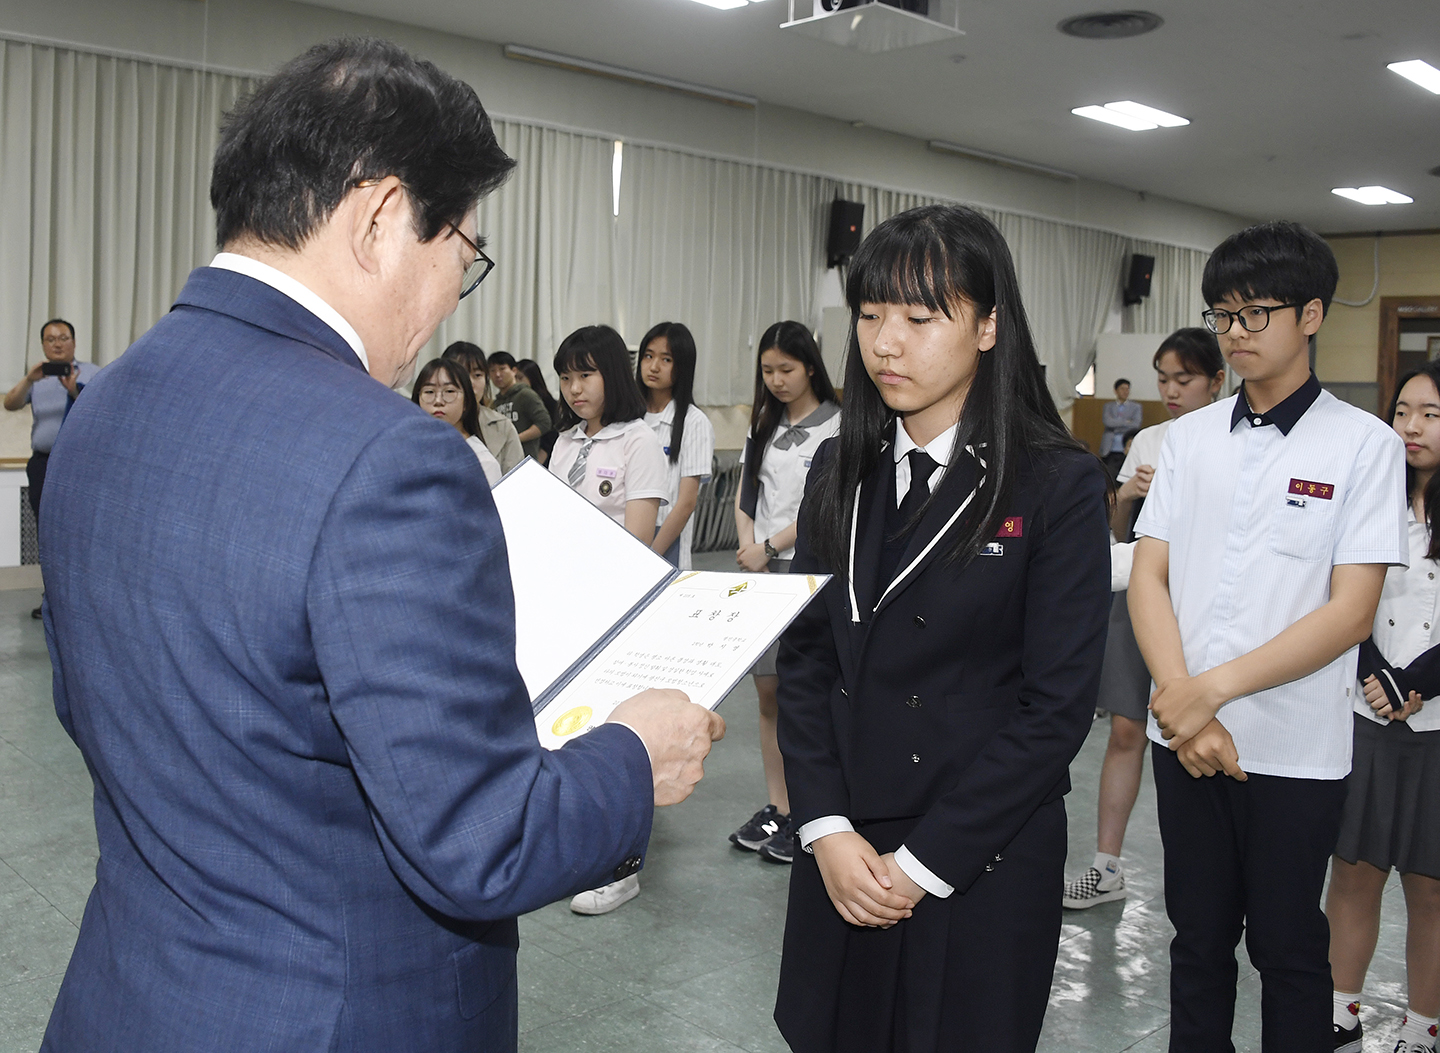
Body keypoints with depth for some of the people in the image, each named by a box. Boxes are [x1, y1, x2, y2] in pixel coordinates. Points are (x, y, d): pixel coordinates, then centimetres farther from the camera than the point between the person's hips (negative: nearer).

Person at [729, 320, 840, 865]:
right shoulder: (764, 425, 14)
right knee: (768, 692, 8)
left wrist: (770, 546, -12)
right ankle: (776, 808, 17)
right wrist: (748, 548, -3)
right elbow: (745, 494, 14)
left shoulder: (838, 425, -5)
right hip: (762, 569, 6)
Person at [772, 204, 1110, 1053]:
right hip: (843, 851, 4)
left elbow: (1058, 703, -12)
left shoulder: (1059, 484, -10)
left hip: (983, 862, -4)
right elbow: (804, 656, 4)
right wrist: (827, 828, -7)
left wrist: (924, 861, -13)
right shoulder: (843, 472, 4)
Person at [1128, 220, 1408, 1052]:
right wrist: (1179, 701, -12)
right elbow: (1149, 579, 1)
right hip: (1185, 740, 3)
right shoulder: (1191, 437, 5)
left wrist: (1213, 687, -17)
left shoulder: (1365, 445, -5)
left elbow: (1351, 612, -12)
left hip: (1296, 751, -3)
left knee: (1288, 950, 11)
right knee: (1198, 938, 16)